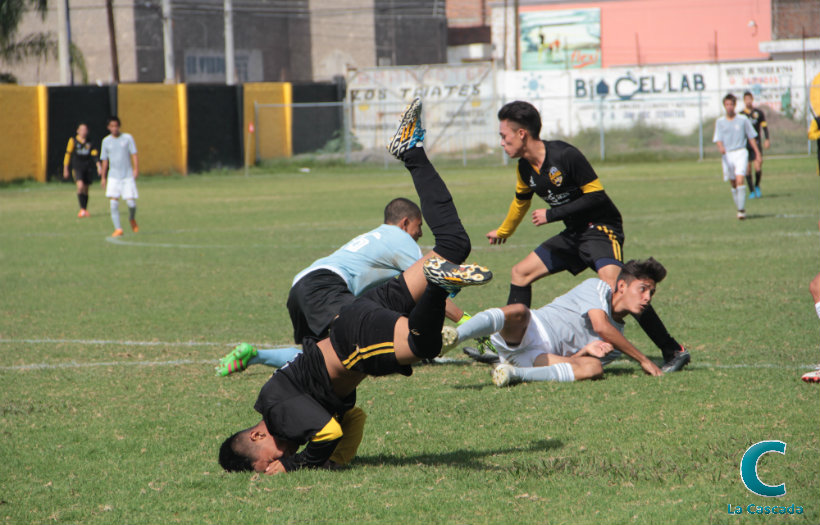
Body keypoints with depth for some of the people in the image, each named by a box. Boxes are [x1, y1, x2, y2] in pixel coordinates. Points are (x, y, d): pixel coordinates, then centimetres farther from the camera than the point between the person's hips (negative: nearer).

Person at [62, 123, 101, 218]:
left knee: (86, 189, 8)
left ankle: (85, 210, 22)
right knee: (80, 186, -24)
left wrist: (98, 165, -10)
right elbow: (68, 154, 3)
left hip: (88, 169, 3)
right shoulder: (73, 140, 1)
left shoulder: (89, 142, 9)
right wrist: (65, 169, 3)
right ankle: (82, 209, -21)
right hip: (77, 168, -3)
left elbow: (94, 154, 5)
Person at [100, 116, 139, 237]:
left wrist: (136, 169, -12)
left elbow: (134, 155, 0)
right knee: (114, 203, -12)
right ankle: (118, 229, -7)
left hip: (128, 176, -1)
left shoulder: (127, 138, 1)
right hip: (113, 176, 1)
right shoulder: (106, 141, 7)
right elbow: (105, 160, 13)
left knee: (131, 202, -8)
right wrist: (103, 177, 11)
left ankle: (132, 219, 25)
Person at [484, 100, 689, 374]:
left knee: (611, 283, -31)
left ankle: (673, 351, -30)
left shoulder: (564, 155, -20)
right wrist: (502, 232, 44)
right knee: (521, 272, 11)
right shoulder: (525, 168, 5)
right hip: (573, 234, 9)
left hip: (600, 228, -9)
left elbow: (597, 196, -19)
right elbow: (521, 201, 27)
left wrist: (552, 215, -18)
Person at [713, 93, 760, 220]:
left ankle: (741, 209, -18)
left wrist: (757, 151, 10)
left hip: (740, 153, -2)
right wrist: (721, 147, -22)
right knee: (733, 184, 8)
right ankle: (740, 208, 23)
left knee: (740, 180, -18)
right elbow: (718, 139, -1)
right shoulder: (720, 122, 6)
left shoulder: (743, 119, 3)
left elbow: (751, 136, 10)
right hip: (727, 155, 2)